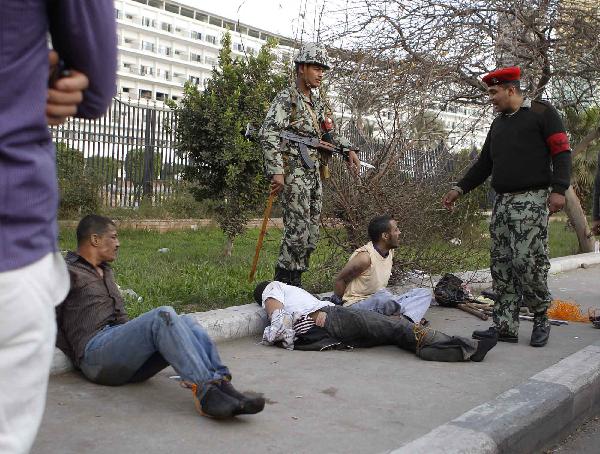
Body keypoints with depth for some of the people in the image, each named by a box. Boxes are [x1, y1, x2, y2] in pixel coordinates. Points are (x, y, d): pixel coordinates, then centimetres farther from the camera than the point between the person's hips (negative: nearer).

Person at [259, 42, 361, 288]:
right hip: (294, 173, -8)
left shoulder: (318, 101, 18)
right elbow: (268, 135, -17)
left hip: (314, 173, 8)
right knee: (298, 230, -11)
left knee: (311, 233, 9)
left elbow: (329, 133, 29)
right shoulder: (287, 98, -7)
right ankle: (283, 283, 0)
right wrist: (276, 171, -24)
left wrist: (349, 150, 12)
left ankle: (294, 283, 18)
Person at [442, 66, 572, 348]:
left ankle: (541, 318, 9)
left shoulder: (542, 113, 1)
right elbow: (485, 163, 24)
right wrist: (460, 188, 16)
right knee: (501, 266, 2)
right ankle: (505, 327, 7)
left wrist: (558, 189, -16)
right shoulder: (498, 123, 22)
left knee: (527, 262, -13)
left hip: (532, 200, -7)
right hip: (502, 201, 7)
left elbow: (561, 152, -5)